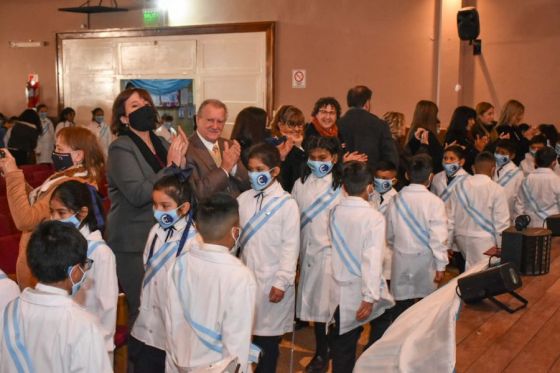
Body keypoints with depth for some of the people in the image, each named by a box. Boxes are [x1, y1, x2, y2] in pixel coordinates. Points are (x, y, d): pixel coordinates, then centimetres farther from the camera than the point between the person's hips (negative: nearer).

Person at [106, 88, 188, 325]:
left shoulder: (162, 144, 11)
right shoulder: (121, 148, -8)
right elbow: (137, 194, -21)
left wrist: (181, 160, -8)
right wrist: (171, 167, -19)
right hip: (134, 243, -6)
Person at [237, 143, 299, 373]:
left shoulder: (286, 203, -8)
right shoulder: (244, 199, 3)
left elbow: (291, 246, -8)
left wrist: (282, 282, -10)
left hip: (272, 281, -3)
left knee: (268, 336, 7)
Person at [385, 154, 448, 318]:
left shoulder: (397, 199, 0)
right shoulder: (434, 202, -13)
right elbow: (438, 238, -14)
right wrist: (441, 265, -6)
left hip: (401, 259, 3)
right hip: (424, 260, -3)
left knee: (402, 305, 9)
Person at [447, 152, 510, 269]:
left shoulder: (459, 186, 2)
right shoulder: (496, 189, -11)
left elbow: (450, 217, 5)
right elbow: (501, 222, -10)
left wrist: (447, 245, 12)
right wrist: (502, 246, 2)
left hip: (461, 237, 5)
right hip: (484, 242, -5)